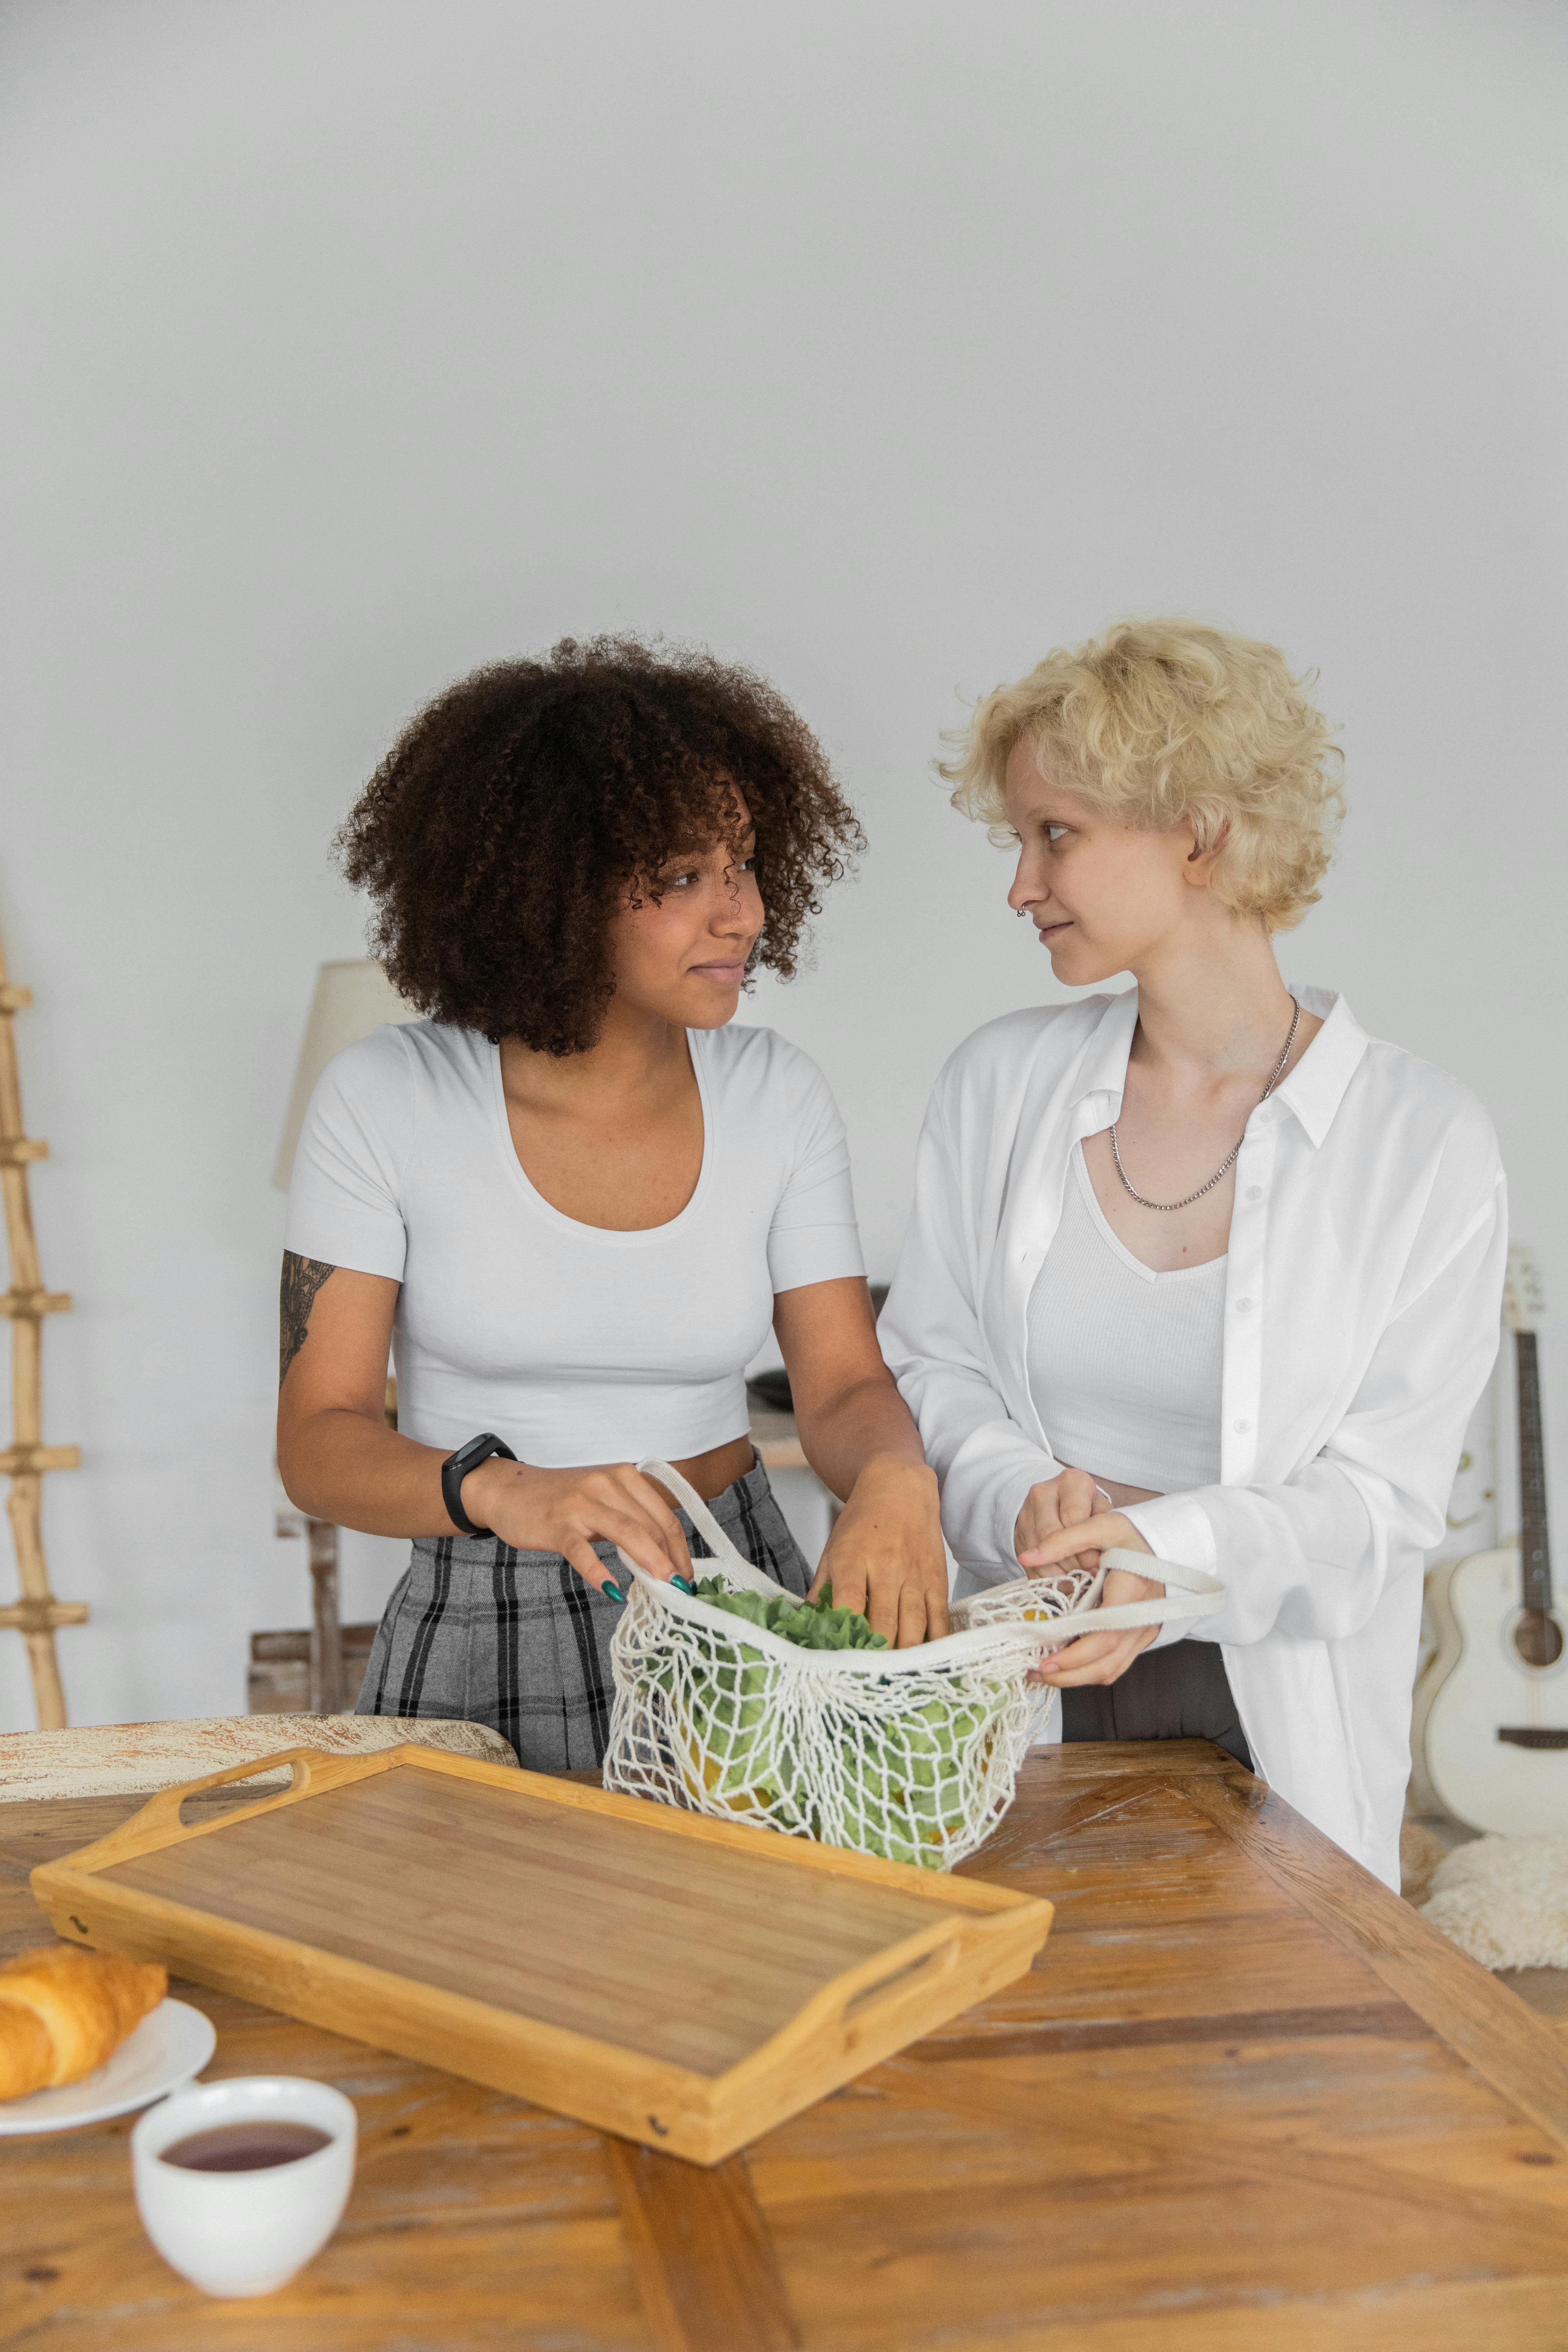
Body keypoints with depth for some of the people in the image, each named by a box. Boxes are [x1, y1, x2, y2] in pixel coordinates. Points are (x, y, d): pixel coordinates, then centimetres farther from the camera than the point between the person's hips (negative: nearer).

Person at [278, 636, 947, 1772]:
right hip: (484, 1643, -2)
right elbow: (319, 1441, -8)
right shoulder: (383, 1102, -8)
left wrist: (896, 1480, -23)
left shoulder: (779, 1096, 0)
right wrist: (504, 1490, -28)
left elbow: (845, 1388, 0)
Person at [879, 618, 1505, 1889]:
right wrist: (1020, 1496, -15)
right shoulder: (1000, 1081, -1)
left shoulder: (1424, 1141, -11)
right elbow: (931, 1364, 5)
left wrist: (1168, 1549, -28)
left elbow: (1382, 1496, -10)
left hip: (1271, 1712, -2)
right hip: (1022, 1696, 2)